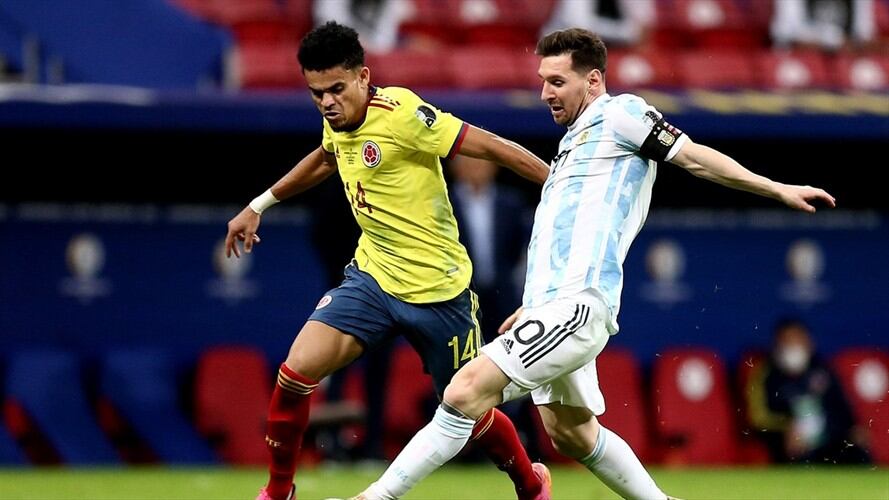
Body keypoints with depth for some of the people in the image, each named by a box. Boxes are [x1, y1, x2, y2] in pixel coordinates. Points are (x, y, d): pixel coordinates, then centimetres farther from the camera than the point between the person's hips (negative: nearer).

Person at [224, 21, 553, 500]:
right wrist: (258, 205, 33)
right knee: (296, 371, -14)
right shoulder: (337, 122, 1)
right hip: (372, 278, 5)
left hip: (437, 291, -5)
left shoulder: (401, 113, -21)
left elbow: (494, 147, -19)